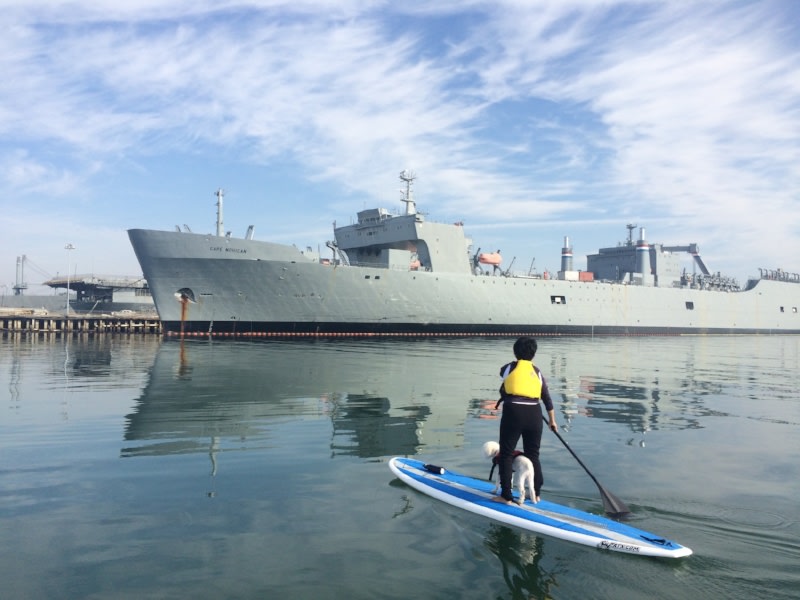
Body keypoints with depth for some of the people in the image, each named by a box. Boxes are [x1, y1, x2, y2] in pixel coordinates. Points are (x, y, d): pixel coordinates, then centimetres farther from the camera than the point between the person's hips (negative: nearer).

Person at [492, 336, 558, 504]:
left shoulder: (508, 368, 6)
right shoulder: (537, 372, 12)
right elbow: (547, 398, 15)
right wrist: (552, 420, 24)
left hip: (513, 413, -4)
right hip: (534, 415, 4)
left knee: (506, 454, 5)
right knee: (533, 454, 17)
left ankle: (506, 496, 6)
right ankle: (536, 494, 26)